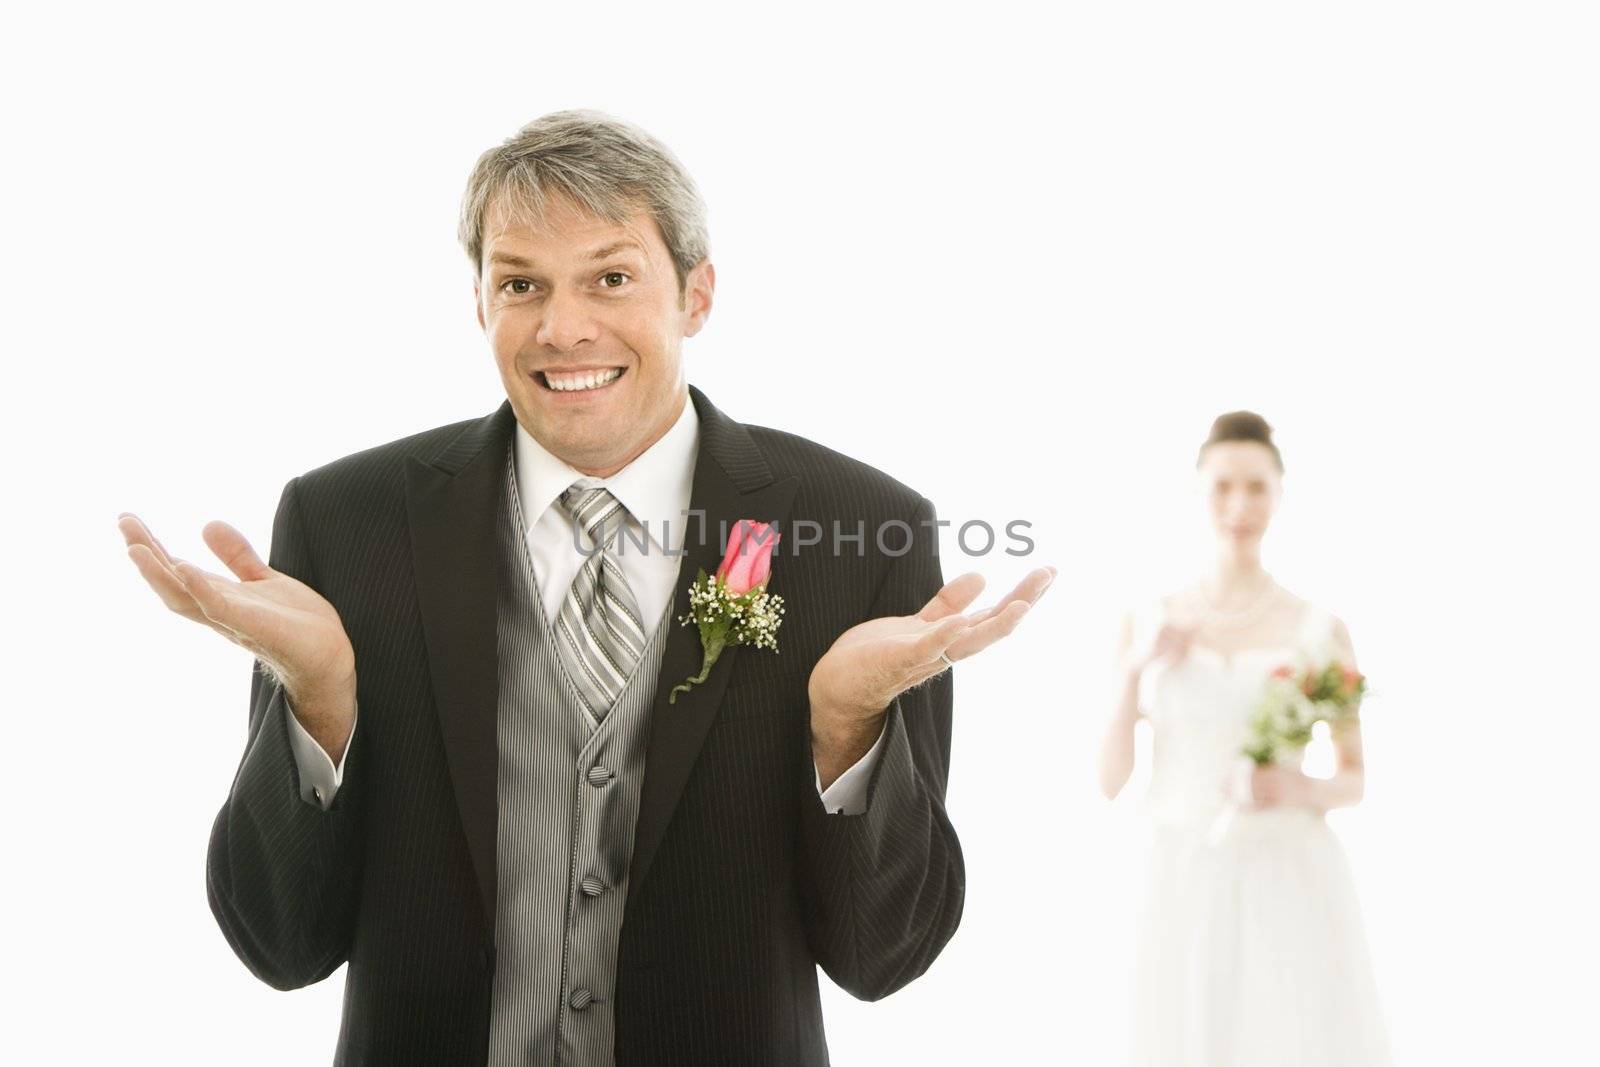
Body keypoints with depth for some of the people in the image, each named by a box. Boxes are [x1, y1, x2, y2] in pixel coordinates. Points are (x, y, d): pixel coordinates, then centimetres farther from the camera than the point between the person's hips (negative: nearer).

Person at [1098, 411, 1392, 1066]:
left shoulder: (1322, 632, 2)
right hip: (1187, 890, 1)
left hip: (1294, 887, -1)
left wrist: (1299, 791, -13)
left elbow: (1357, 780, 10)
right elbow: (1110, 780, 2)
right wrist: (1137, 672, -12)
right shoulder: (1148, 624, 5)